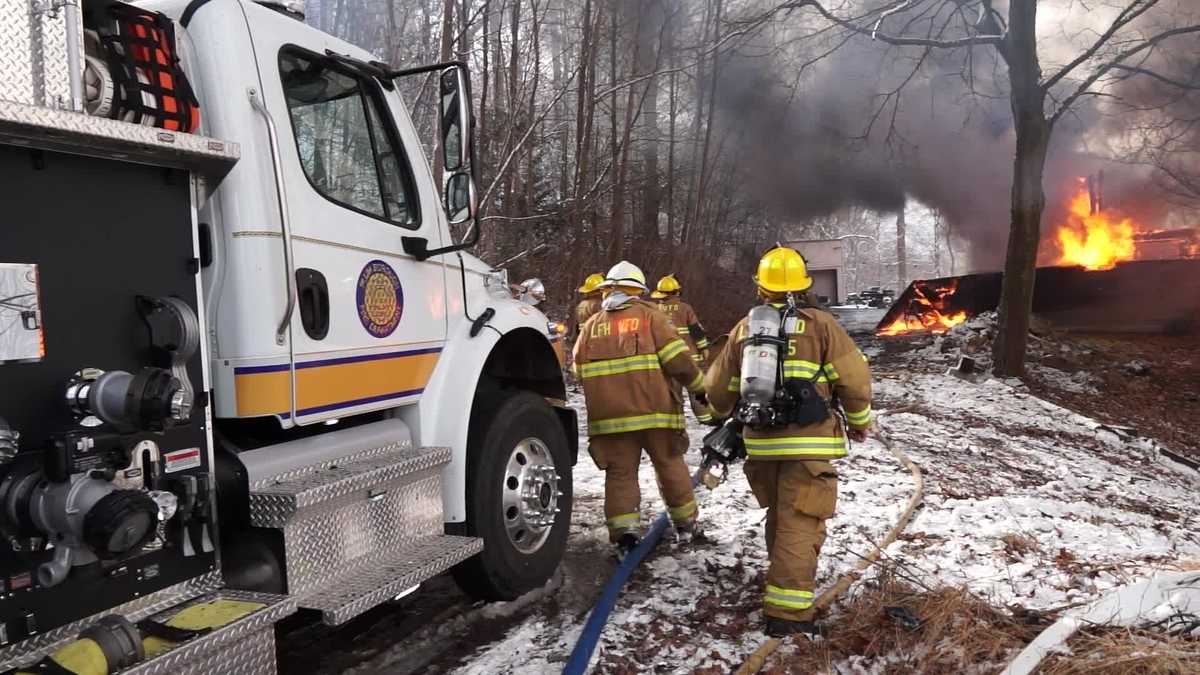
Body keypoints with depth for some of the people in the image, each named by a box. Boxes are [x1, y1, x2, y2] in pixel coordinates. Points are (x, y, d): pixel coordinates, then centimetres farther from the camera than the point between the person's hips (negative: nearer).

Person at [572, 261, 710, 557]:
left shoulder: (591, 325, 10)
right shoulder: (649, 315, 0)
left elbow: (579, 370, 11)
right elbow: (678, 359, -8)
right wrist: (699, 387, 5)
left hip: (608, 415, 2)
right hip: (654, 410, -1)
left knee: (620, 472, 8)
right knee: (670, 465, 14)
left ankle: (624, 531, -3)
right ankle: (685, 523, 27)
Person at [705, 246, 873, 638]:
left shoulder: (744, 329, 9)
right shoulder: (821, 325, -1)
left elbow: (719, 388, 13)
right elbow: (854, 380, -5)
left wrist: (724, 413, 35)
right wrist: (859, 421, 13)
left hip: (761, 443, 4)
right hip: (808, 443, -4)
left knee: (779, 514, 24)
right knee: (799, 524, -3)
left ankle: (784, 574, 41)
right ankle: (787, 612, -6)